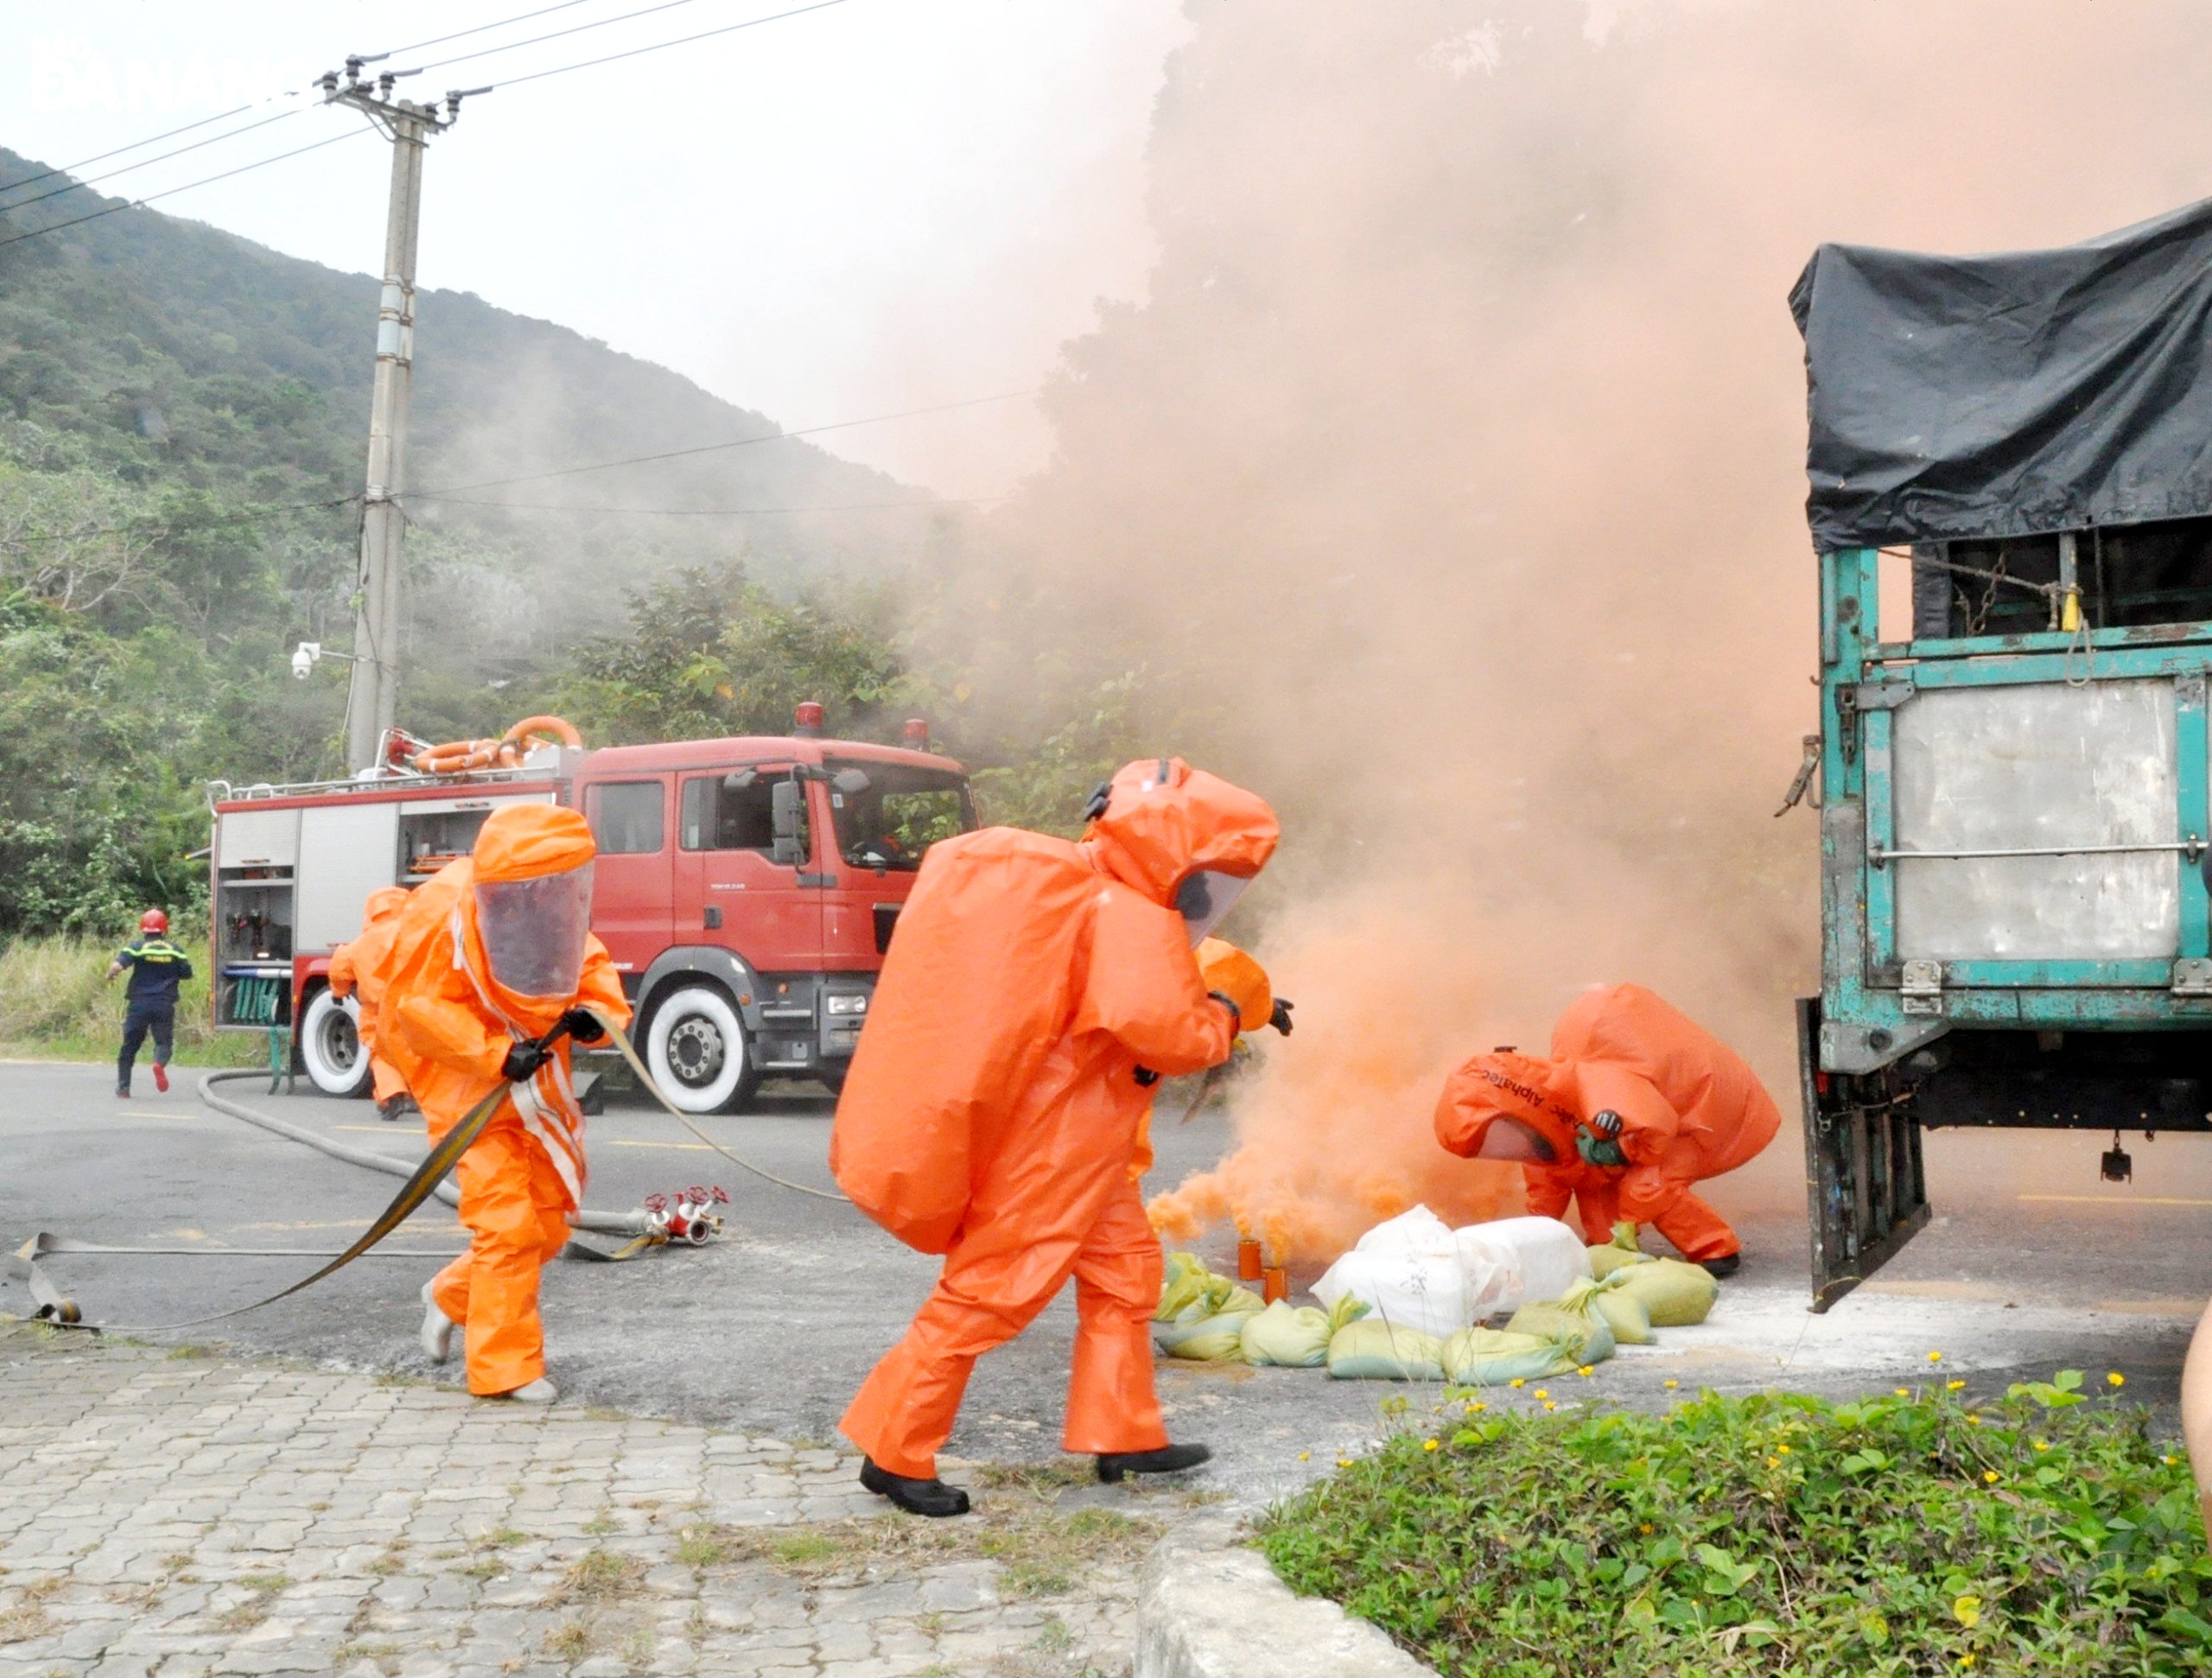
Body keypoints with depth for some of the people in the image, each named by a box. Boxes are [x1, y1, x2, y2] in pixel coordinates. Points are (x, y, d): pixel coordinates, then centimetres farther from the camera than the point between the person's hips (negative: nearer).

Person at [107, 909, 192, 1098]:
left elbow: (117, 965, -15)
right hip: (165, 1005, 0)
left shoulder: (136, 946, -2)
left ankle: (123, 1087, 14)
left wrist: (110, 976, 6)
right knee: (164, 1041, 10)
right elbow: (187, 975, 11)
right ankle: (160, 1062, -24)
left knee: (130, 1045, 11)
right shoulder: (175, 950, 5)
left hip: (138, 1004, 0)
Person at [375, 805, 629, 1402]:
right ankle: (505, 1366, 2)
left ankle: (452, 1296, 38)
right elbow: (420, 1007, -19)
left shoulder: (552, 910, -5)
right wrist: (497, 1055, -26)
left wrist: (594, 1010, -14)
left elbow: (588, 963, 8)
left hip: (539, 1089, 7)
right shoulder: (447, 915, -22)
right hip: (472, 1090, -7)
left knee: (549, 1225, 14)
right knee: (508, 1226, -11)